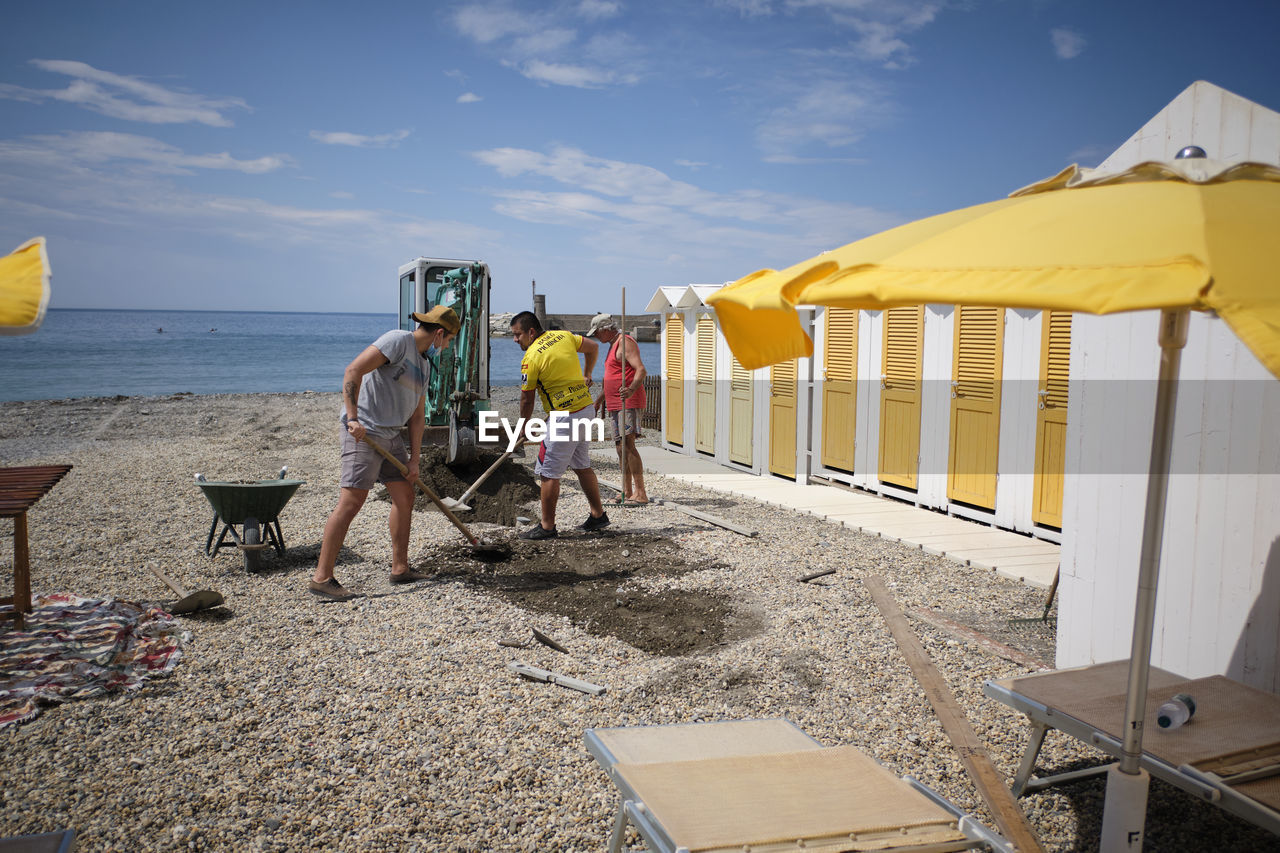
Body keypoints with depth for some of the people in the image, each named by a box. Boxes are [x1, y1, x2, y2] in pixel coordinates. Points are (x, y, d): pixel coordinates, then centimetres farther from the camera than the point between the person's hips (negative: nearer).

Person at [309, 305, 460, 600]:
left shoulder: (424, 364, 18)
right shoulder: (398, 340, -10)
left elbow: (417, 415, 18)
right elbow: (353, 371, -19)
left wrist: (414, 458, 12)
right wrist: (353, 418, -25)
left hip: (391, 434, 10)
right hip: (364, 431, -10)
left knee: (405, 496, 11)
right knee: (351, 501, -12)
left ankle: (400, 568, 23)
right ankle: (322, 578, -7)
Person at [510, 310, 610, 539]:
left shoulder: (531, 357, -14)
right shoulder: (564, 336, 6)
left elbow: (527, 399, -7)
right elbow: (592, 347, 23)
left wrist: (523, 426, 7)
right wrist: (586, 375, 34)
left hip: (563, 416, -9)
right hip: (585, 408, 9)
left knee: (549, 472, -1)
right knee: (582, 466, 21)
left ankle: (547, 527, 5)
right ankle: (598, 515, 29)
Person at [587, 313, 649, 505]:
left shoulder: (625, 342, -10)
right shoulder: (613, 345, 22)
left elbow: (641, 370, -23)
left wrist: (631, 390, -40)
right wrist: (600, 400, 39)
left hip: (628, 403, -10)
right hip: (615, 405, 10)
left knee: (628, 445, -17)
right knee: (620, 448, 10)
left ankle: (640, 493, -18)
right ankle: (627, 492, 17)